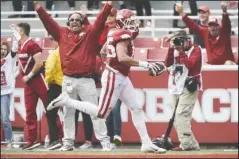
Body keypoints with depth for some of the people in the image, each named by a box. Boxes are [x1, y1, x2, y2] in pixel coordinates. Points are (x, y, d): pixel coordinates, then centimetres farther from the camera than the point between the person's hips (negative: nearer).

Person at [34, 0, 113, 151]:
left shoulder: (89, 32, 3)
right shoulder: (62, 33, 9)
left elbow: (100, 20, -7)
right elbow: (48, 21, 5)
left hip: (86, 80, -3)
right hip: (68, 80, 3)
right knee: (68, 112, 9)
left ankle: (105, 142, -2)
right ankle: (68, 142, 16)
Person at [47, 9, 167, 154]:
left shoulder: (114, 33, 11)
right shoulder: (123, 35, -17)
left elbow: (102, 52, 22)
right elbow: (122, 57, -30)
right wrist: (143, 64, -25)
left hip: (122, 78, 10)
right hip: (114, 78, -10)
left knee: (137, 109, 7)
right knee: (101, 113, -5)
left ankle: (147, 143, 7)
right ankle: (66, 101, 4)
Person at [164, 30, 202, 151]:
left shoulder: (195, 50, -4)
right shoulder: (175, 50, 13)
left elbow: (189, 64, -19)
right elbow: (167, 63, 0)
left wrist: (181, 50, -19)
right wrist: (171, 48, -11)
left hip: (189, 88, -7)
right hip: (176, 88, 7)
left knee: (181, 115, -19)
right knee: (177, 118, 6)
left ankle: (187, 143, -21)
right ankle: (191, 144, 8)